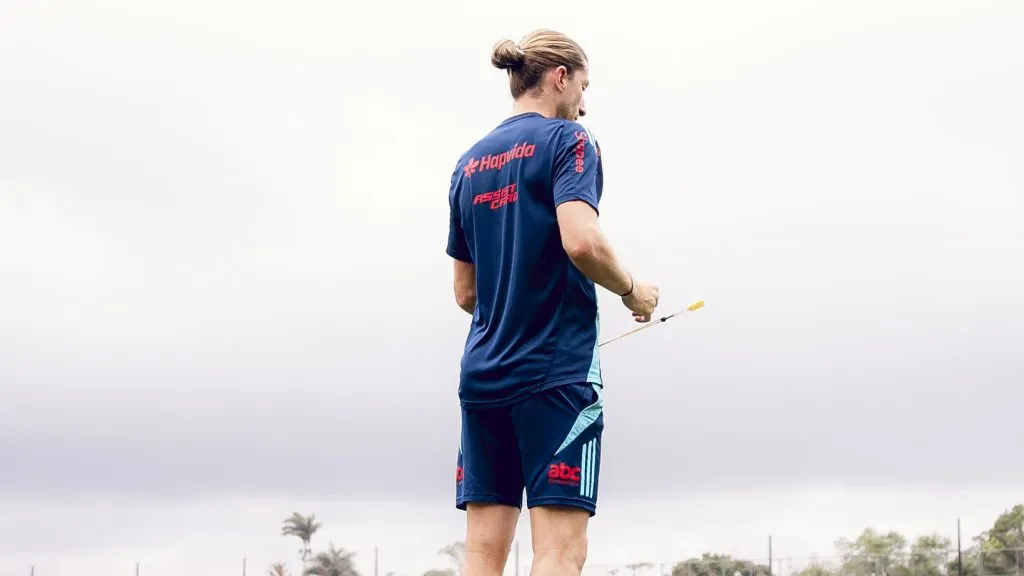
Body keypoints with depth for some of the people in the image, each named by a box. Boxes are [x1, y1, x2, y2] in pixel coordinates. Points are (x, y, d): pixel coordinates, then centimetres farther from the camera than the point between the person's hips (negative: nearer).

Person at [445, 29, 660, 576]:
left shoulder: (469, 163, 17)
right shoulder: (566, 140, -3)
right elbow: (581, 241, -19)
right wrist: (632, 290, -3)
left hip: (483, 372, 7)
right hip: (558, 369, -6)